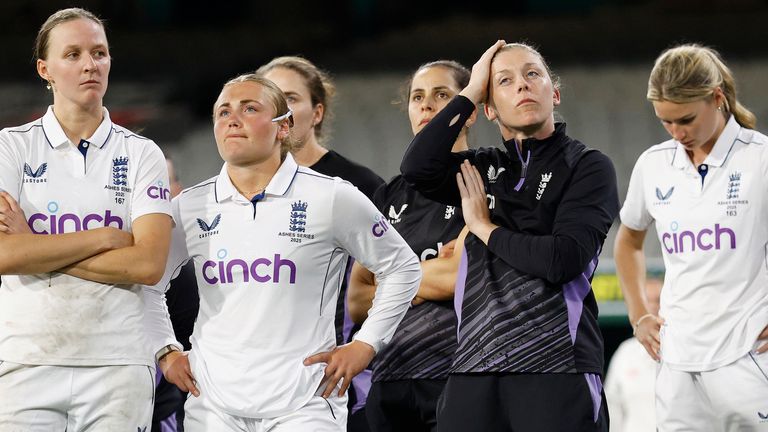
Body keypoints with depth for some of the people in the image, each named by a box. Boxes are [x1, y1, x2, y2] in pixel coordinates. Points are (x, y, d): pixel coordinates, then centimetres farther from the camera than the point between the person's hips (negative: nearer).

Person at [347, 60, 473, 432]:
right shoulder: (390, 196, 17)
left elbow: (459, 276, -12)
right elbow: (358, 303, 12)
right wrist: (430, 278, -3)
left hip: (459, 379, -5)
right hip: (391, 382, 5)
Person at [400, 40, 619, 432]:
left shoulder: (588, 166, 3)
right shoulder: (483, 168, 16)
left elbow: (564, 260, -11)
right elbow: (417, 169, -4)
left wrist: (486, 229, 0)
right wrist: (470, 92, 2)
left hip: (556, 366, -4)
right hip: (476, 363, 4)